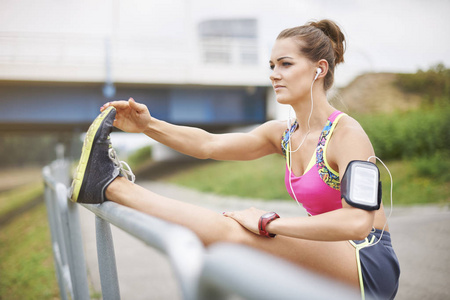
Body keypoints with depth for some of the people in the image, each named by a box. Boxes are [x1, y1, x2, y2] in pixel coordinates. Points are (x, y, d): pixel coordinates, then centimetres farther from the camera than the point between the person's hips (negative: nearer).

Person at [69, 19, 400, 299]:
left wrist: (269, 223, -25)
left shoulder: (346, 133, -16)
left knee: (232, 230, -19)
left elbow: (357, 222, -30)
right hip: (328, 264, 8)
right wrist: (149, 125, -16)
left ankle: (111, 185, -12)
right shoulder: (283, 133, 7)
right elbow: (210, 144, -3)